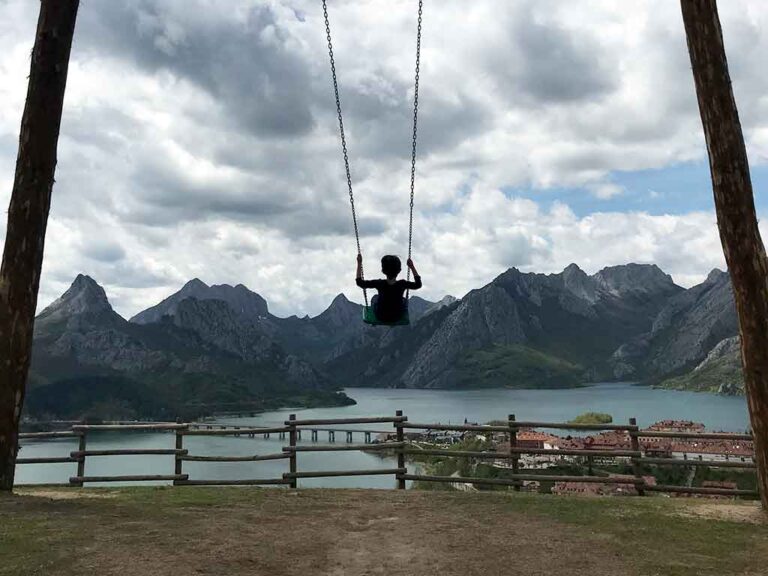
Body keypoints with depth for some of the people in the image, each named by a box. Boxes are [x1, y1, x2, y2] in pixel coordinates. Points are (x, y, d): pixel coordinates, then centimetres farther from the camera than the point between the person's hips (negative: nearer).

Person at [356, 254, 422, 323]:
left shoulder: (379, 284, -26)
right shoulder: (402, 284, -25)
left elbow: (360, 282, -13)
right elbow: (418, 284, -5)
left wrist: (359, 263, -9)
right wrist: (412, 267, -5)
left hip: (381, 317, 0)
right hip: (397, 317, 0)